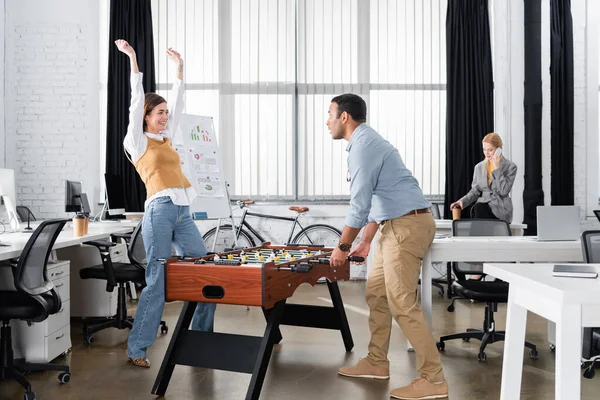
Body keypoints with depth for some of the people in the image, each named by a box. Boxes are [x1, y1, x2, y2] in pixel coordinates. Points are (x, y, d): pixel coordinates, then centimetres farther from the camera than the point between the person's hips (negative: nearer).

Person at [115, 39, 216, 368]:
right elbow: (136, 101, -4)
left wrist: (179, 68, 27)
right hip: (160, 211, -7)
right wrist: (133, 60, -5)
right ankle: (137, 349, 7)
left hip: (183, 213, 7)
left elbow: (178, 104, 24)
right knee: (158, 283, -6)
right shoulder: (137, 142, 4)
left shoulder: (166, 139, 21)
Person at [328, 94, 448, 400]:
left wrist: (342, 246, -6)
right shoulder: (365, 142, 18)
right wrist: (364, 243, 23)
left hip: (407, 225, -11)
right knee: (376, 293, 14)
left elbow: (359, 205, -17)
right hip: (396, 225, 11)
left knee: (401, 303, -9)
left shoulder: (363, 145, -14)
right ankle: (376, 363, 25)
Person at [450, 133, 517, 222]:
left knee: (479, 207, -33)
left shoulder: (510, 166, 1)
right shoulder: (479, 167, 14)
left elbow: (504, 191, -11)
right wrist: (463, 201, -6)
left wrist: (497, 168, -11)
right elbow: (475, 191, 13)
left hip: (500, 209, -3)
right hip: (482, 206, 3)